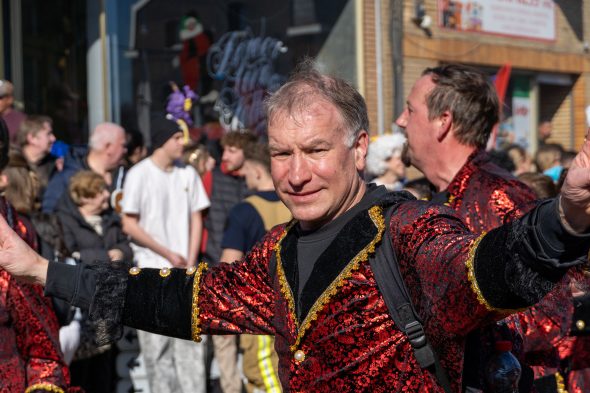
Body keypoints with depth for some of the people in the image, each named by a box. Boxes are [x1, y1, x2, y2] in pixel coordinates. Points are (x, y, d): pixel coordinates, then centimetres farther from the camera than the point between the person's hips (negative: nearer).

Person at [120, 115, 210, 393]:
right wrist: (169, 255, -7)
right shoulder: (139, 174, -6)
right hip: (152, 271, -4)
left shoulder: (187, 173, 7)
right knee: (157, 343, -2)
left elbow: (196, 219, 12)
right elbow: (129, 225, -6)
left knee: (190, 341, 2)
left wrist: (190, 264, 1)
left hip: (184, 271, 4)